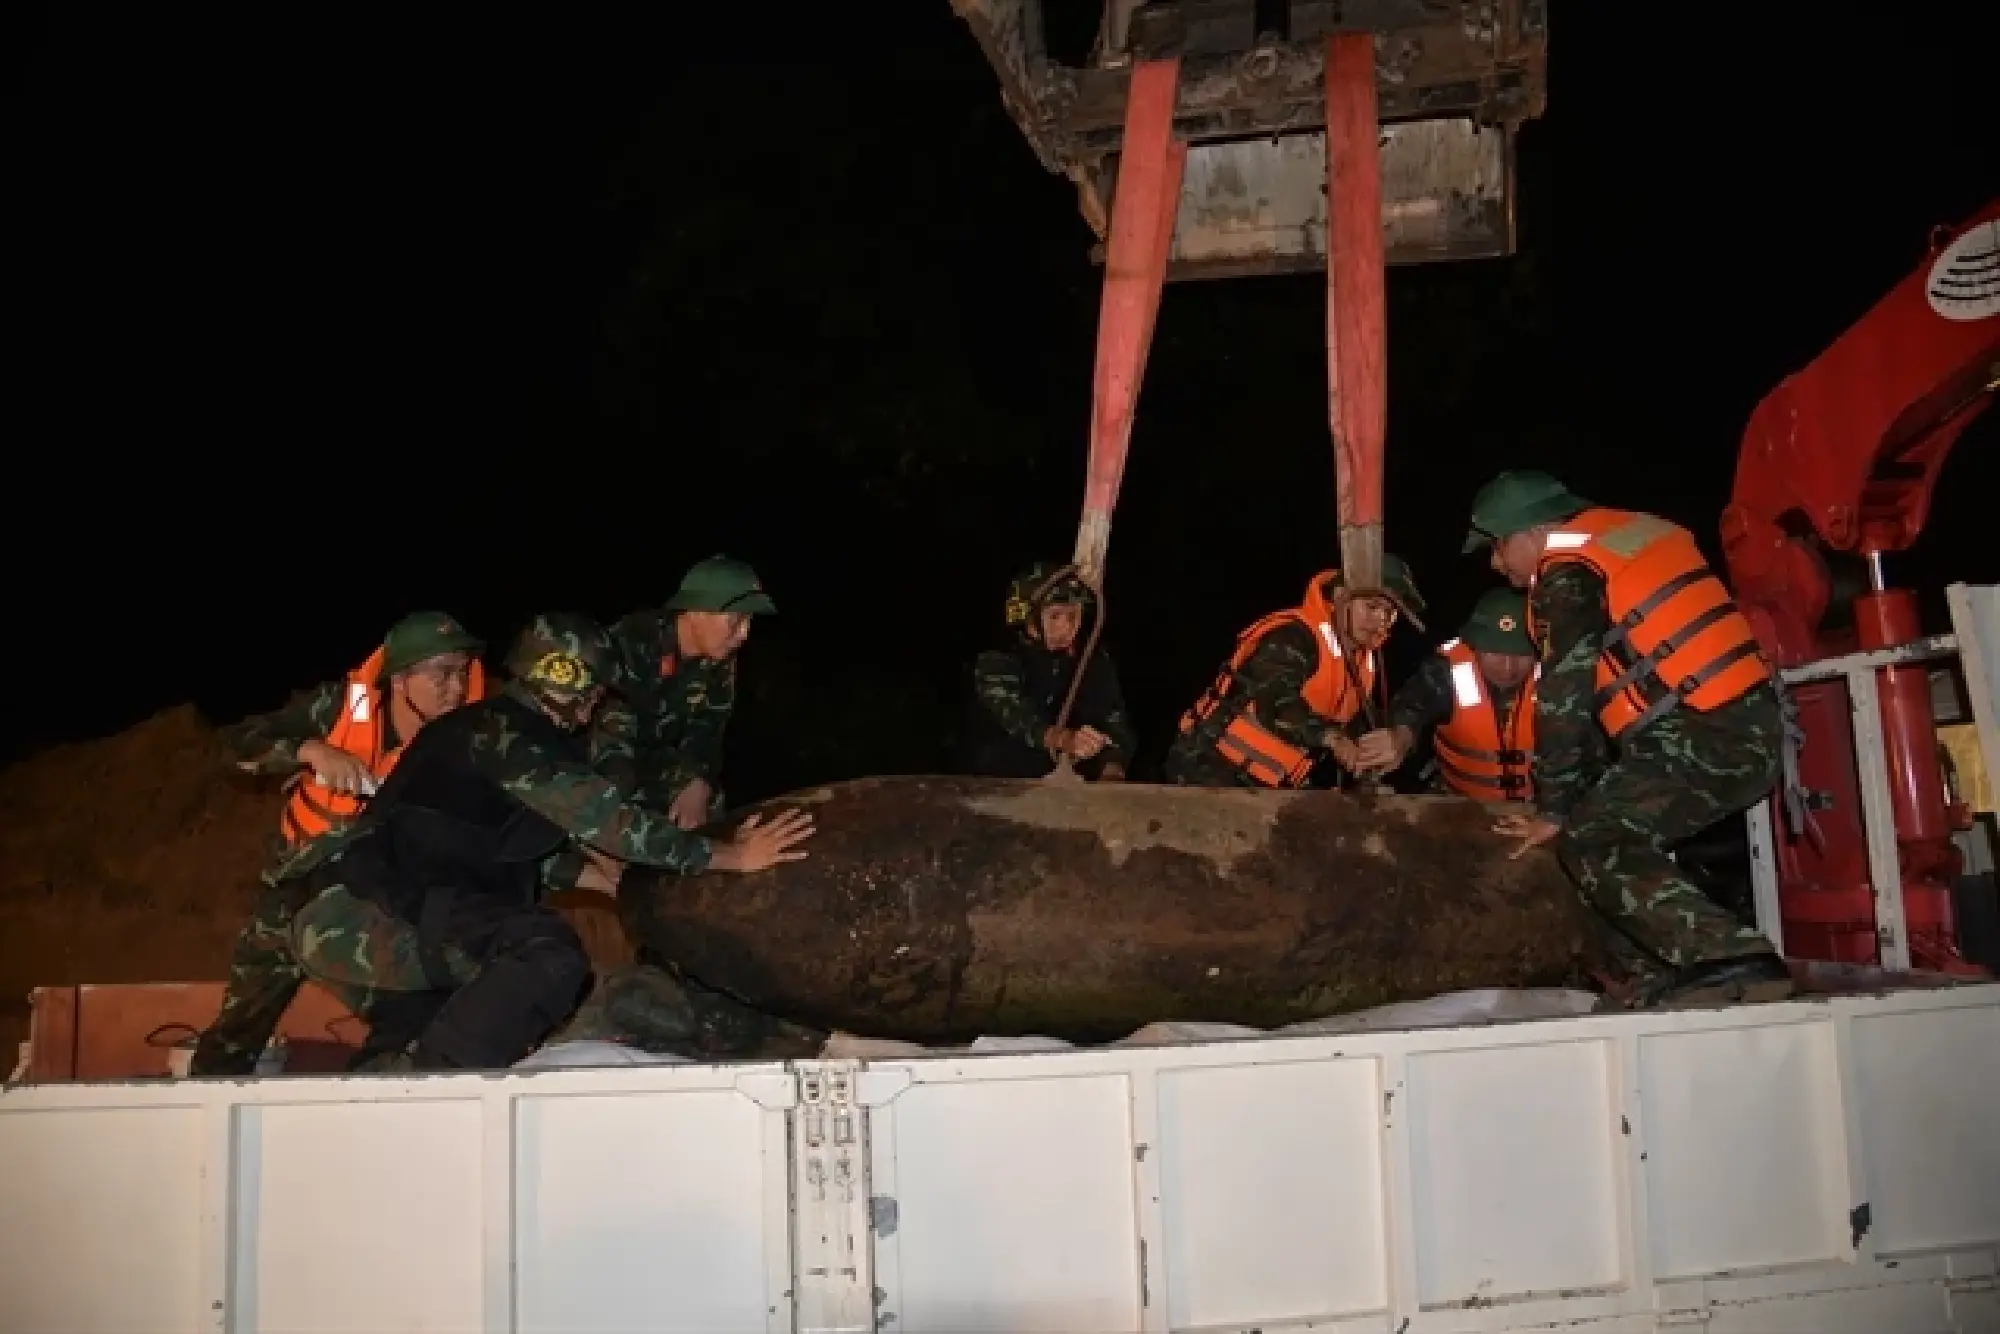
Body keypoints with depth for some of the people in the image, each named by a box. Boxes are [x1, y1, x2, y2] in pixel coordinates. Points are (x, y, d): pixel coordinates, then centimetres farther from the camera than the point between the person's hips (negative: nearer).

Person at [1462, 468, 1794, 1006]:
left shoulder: (1568, 572, -5)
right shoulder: (1633, 533, 22)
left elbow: (1565, 696, -10)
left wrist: (1553, 810, -3)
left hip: (1705, 737, -10)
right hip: (1752, 727, 10)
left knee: (1592, 844, -9)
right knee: (1626, 833, 20)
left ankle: (1735, 960, -20)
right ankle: (1667, 972, 12)